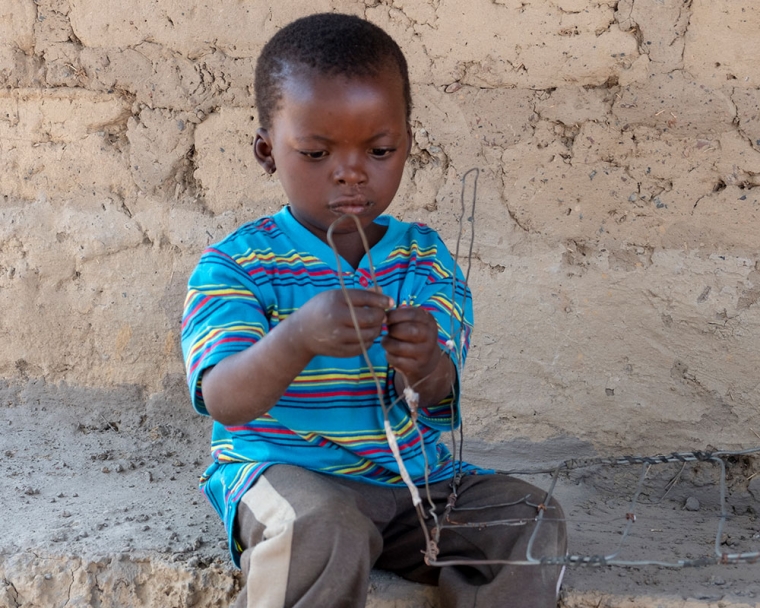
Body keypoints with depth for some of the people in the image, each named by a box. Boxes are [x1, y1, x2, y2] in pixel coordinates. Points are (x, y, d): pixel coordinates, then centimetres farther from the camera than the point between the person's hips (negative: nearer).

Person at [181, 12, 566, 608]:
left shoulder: (426, 257, 4)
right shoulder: (234, 265, -7)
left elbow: (436, 399, -9)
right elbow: (225, 401, -21)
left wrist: (427, 369, -35)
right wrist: (298, 338, -43)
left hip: (414, 477, 4)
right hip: (283, 467, -4)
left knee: (532, 522, -14)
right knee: (323, 532, -35)